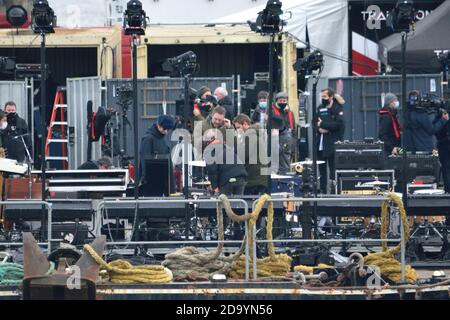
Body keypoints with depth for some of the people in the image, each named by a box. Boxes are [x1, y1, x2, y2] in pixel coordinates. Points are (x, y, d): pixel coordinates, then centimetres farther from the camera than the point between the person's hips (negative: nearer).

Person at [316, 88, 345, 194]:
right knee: (322, 169, 8)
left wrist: (322, 124, -13)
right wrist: (319, 128, -8)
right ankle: (322, 190, 14)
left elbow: (338, 124, -16)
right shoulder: (320, 108, 15)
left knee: (333, 169, -7)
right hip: (321, 144, 6)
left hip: (332, 144, -6)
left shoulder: (338, 108, -4)